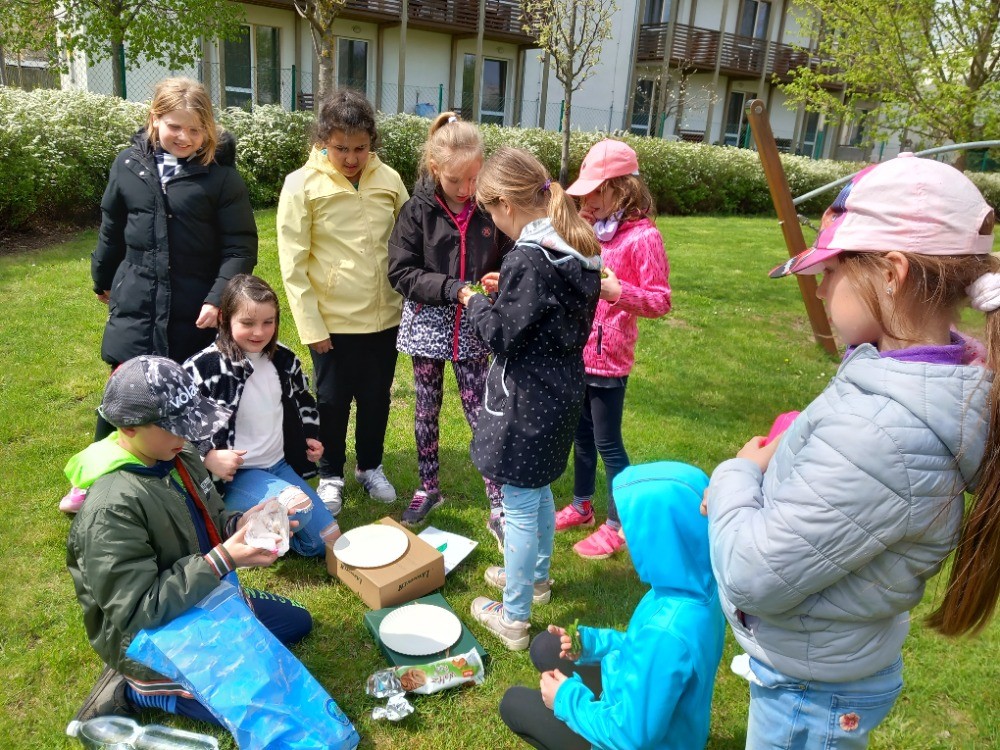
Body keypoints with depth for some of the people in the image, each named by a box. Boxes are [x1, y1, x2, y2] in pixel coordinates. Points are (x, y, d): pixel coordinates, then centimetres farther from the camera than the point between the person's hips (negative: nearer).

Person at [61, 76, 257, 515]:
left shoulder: (220, 174, -8)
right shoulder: (129, 165, 2)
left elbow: (241, 246, -8)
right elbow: (111, 228, 14)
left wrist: (219, 298, -16)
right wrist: (102, 279, 24)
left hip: (195, 310, -2)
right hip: (136, 302, 2)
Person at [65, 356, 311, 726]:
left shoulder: (179, 458, -6)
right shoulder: (111, 507, -31)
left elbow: (208, 527, 7)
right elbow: (137, 612, -30)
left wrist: (242, 523, -16)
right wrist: (222, 561, -34)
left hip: (202, 599, 9)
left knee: (297, 621, 20)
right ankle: (137, 689, 0)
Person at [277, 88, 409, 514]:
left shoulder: (389, 179, 0)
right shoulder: (302, 184, -8)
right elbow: (293, 264, -9)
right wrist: (310, 326, -11)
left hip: (384, 317, 3)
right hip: (332, 321, -3)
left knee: (377, 399, 16)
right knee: (333, 402, 11)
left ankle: (370, 467, 38)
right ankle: (331, 475, 32)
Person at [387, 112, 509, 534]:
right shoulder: (418, 210, -8)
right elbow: (401, 273, -10)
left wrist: (500, 281, -18)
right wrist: (455, 289, -20)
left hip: (473, 330, 0)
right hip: (428, 324, 1)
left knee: (481, 413, 1)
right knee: (427, 409, 14)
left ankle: (498, 507, 11)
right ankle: (428, 487, 34)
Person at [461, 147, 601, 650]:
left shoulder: (529, 259, -24)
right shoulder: (580, 249, 4)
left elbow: (502, 335, -19)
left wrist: (474, 301, 0)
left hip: (527, 398, -9)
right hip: (562, 387, 9)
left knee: (519, 506, 4)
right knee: (539, 492, 26)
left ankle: (513, 618, 20)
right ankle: (536, 576, 46)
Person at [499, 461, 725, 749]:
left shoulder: (667, 632, -40)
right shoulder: (694, 586, -14)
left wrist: (568, 699, -15)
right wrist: (590, 642, -5)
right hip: (647, 704, 8)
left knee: (513, 703, 9)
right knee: (545, 647, 16)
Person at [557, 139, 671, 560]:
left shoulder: (643, 237, -14)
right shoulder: (593, 229, 7)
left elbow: (660, 302, -14)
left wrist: (618, 292, -30)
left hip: (608, 359, -7)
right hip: (578, 352, 7)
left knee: (607, 443, 4)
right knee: (581, 435, 20)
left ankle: (617, 526, 20)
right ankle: (581, 506, 37)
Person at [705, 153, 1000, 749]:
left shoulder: (878, 431, -37)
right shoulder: (933, 382, -8)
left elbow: (753, 577, -30)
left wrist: (736, 478, -15)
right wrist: (760, 480, -8)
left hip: (811, 695, -7)